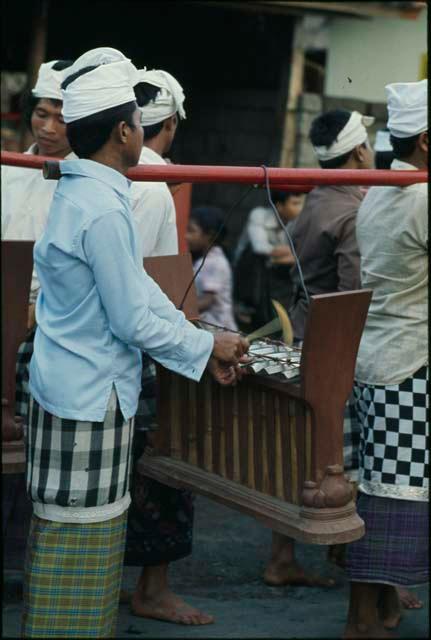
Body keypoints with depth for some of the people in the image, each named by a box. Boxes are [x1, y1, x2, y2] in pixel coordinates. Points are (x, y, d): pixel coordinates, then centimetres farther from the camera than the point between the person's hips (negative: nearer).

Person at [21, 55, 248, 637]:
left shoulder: (78, 192, 10)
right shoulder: (103, 209, -22)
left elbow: (138, 284, 14)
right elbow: (133, 320, -18)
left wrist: (202, 345, 11)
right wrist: (208, 347, -5)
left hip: (63, 387, 10)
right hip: (90, 398, -10)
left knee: (67, 535, 17)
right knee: (82, 536, 0)